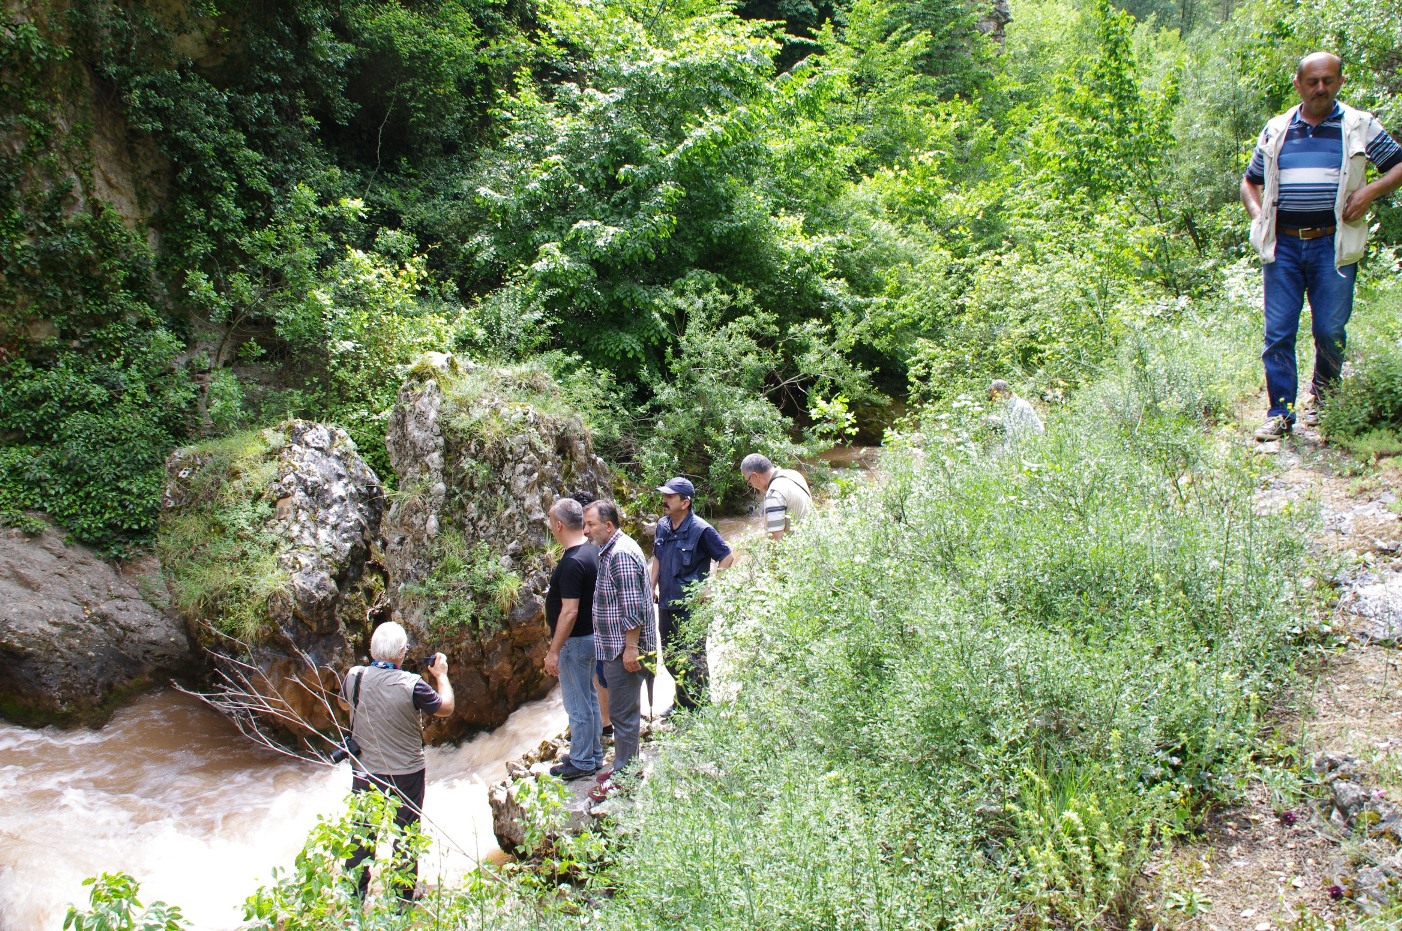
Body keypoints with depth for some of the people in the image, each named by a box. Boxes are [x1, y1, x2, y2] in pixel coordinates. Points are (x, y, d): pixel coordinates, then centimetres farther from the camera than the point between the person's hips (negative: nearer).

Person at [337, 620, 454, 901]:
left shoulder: (354, 677, -12)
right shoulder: (412, 685, -23)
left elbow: (343, 703, 12)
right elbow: (445, 708, -7)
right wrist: (441, 675, 7)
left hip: (365, 772, 3)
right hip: (406, 774, -3)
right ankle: (403, 900, 22)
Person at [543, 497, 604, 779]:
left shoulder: (572, 563, -27)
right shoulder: (593, 551, 2)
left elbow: (569, 612, -28)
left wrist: (554, 651, -22)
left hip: (575, 640, -10)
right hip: (591, 635, 10)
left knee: (577, 705, 4)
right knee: (590, 699, 20)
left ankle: (582, 761, 17)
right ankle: (594, 753, 33)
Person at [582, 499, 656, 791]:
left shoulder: (621, 554, -20)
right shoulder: (610, 550, 13)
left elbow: (633, 607, -24)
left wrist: (631, 647, -23)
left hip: (624, 648, -11)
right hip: (615, 647, 11)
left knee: (623, 712, -1)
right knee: (624, 711, 18)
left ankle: (624, 774, 9)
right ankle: (624, 766, 28)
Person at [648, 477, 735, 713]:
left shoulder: (701, 530, -16)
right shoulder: (662, 525, 4)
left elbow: (727, 557, -10)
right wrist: (652, 587, 11)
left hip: (691, 607, -7)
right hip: (666, 604, 7)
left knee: (692, 662, 1)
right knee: (670, 659, 18)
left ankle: (697, 709, 15)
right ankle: (682, 703, 36)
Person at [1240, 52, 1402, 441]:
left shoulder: (1360, 126, 6)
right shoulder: (1276, 130, 13)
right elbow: (1250, 181, 22)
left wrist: (1370, 191, -7)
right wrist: (1258, 215, 5)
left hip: (1332, 244, -2)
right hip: (1282, 244, 2)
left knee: (1330, 330, 0)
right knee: (1277, 332, -2)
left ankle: (1323, 399, 24)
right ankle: (1280, 413, 5)